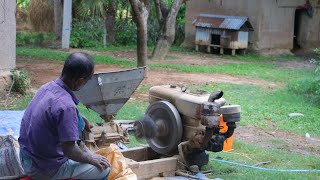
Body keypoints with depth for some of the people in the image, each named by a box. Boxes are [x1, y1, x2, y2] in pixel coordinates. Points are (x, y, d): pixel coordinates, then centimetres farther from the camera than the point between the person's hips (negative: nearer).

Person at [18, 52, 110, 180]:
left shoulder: (48, 87, -3)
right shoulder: (66, 105, -29)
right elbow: (69, 151, -24)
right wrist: (90, 158, -7)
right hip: (45, 170, -8)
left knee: (77, 121, 18)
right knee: (104, 168, -1)